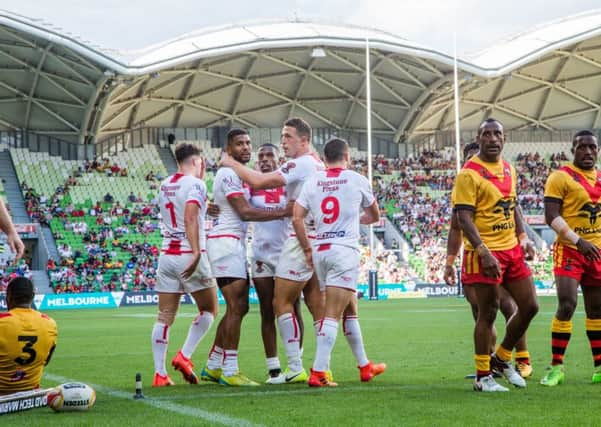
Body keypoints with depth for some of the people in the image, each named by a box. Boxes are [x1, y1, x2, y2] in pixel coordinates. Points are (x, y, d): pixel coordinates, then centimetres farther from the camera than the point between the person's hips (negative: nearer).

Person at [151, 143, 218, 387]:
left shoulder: (164, 186, 14)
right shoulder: (195, 184, -7)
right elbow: (190, 218, -22)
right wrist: (196, 253, -27)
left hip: (167, 255, 6)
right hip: (189, 255, -6)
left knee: (165, 316, 4)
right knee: (209, 309, 10)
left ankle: (160, 373, -1)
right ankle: (184, 356, -4)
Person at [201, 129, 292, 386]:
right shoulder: (228, 174, -12)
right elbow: (245, 212, -19)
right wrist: (285, 212, -21)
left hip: (236, 244, 10)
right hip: (226, 242, -10)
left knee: (240, 307, 12)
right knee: (235, 307, -11)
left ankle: (213, 366, 18)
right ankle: (229, 371, -8)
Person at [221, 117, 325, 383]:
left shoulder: (301, 164, -13)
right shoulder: (319, 165, 15)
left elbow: (258, 182, -19)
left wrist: (231, 164, -7)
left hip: (301, 239, -9)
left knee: (282, 302, -4)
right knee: (317, 306, 8)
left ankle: (295, 369, -8)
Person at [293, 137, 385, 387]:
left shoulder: (312, 181, 7)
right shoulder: (356, 180, 1)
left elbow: (297, 218, 1)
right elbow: (374, 216, 16)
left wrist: (307, 249, 11)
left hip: (320, 251, 5)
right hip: (345, 249, -5)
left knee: (350, 310, 18)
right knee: (333, 314, -9)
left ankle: (364, 366, 27)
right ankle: (318, 372, -18)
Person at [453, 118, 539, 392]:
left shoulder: (509, 170, 12)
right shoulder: (469, 174, -12)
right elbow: (464, 218, -17)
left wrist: (523, 239, 11)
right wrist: (484, 253, -25)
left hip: (512, 249, 8)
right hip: (485, 253, -8)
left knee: (529, 307, 9)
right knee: (488, 313, -2)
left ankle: (502, 358, 27)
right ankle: (482, 377, 8)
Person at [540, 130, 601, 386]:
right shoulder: (561, 177, -7)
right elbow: (552, 217, -14)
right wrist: (578, 241, -22)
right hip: (569, 250, -6)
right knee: (567, 305, -16)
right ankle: (556, 367, -9)